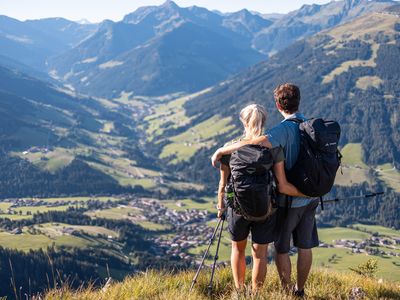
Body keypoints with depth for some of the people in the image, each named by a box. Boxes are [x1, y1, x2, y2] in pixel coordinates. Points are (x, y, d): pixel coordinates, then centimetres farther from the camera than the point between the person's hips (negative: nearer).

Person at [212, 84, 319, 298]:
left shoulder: (284, 130, -21)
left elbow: (255, 143, -37)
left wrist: (222, 150, -29)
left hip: (288, 199, -6)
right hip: (310, 196, 6)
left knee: (281, 248, 9)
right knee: (304, 246, 14)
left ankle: (287, 292, 16)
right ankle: (299, 291, 26)